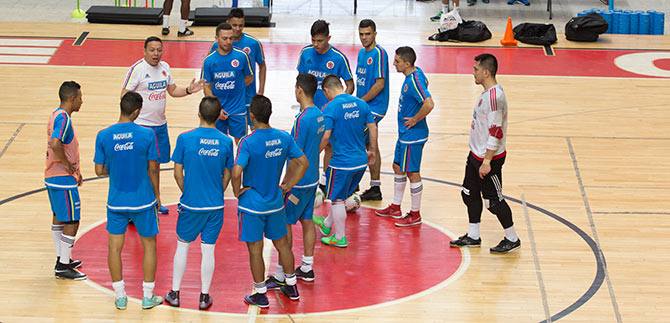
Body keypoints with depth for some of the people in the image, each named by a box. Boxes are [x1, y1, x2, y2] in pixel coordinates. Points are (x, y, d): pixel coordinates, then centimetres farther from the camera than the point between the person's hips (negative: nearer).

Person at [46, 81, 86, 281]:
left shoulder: (57, 115, 11)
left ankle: (62, 259, 32)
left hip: (53, 177, 11)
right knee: (72, 222, -4)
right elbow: (55, 144, -37)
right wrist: (68, 165, -22)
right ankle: (63, 267, 1)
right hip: (64, 180, -11)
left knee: (59, 218, 20)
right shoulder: (63, 118, -21)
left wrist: (75, 169, 18)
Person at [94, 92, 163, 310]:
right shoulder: (147, 135, -13)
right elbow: (153, 169, -6)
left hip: (116, 202, 1)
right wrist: (157, 195, 9)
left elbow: (99, 171, -3)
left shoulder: (103, 136, -8)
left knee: (115, 247, 13)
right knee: (149, 245, 14)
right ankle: (148, 297, 19)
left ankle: (120, 297, 18)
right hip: (143, 201, -1)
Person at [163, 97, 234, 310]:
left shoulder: (185, 139, -12)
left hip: (191, 204, -1)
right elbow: (227, 176, 4)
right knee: (208, 249, 9)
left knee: (182, 246, 14)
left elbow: (178, 173, -5)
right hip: (215, 205, 1)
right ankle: (204, 296, 16)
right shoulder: (226, 142, -6)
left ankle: (175, 293, 20)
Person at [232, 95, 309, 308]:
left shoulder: (248, 143, -21)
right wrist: (288, 185, 10)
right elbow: (303, 163, 3)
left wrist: (237, 191, -11)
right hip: (276, 203, 5)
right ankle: (291, 288, 31)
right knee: (282, 244, 20)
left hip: (252, 206, -5)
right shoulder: (284, 138, -5)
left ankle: (261, 294, 14)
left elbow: (236, 172, -30)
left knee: (255, 250, 6)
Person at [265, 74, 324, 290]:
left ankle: (281, 276, 1)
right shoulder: (319, 115, 5)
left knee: (285, 224, -2)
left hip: (299, 181, -9)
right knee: (307, 221, 16)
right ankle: (307, 269, 24)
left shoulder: (303, 119, -22)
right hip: (312, 179, 9)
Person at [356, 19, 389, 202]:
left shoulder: (379, 53, -15)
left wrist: (360, 102, -14)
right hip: (364, 108, 9)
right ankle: (375, 189, 18)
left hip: (374, 108, -9)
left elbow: (379, 84, -18)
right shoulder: (362, 53, 12)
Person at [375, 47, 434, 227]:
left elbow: (429, 104, -38)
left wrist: (414, 120, -22)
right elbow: (425, 83, 27)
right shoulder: (416, 73, 4)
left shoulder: (414, 81, -26)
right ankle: (395, 208, 33)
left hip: (412, 135, -11)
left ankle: (415, 215, 12)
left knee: (412, 173, 0)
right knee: (397, 167, 20)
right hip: (404, 134, 11)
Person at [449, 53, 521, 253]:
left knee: (494, 200, 0)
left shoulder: (494, 96, -25)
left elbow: (496, 132, -26)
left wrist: (487, 161, -24)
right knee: (470, 193, 16)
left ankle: (512, 239, 14)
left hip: (488, 158, -10)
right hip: (476, 154, 10)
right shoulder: (487, 93, 7)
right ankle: (473, 237, 28)